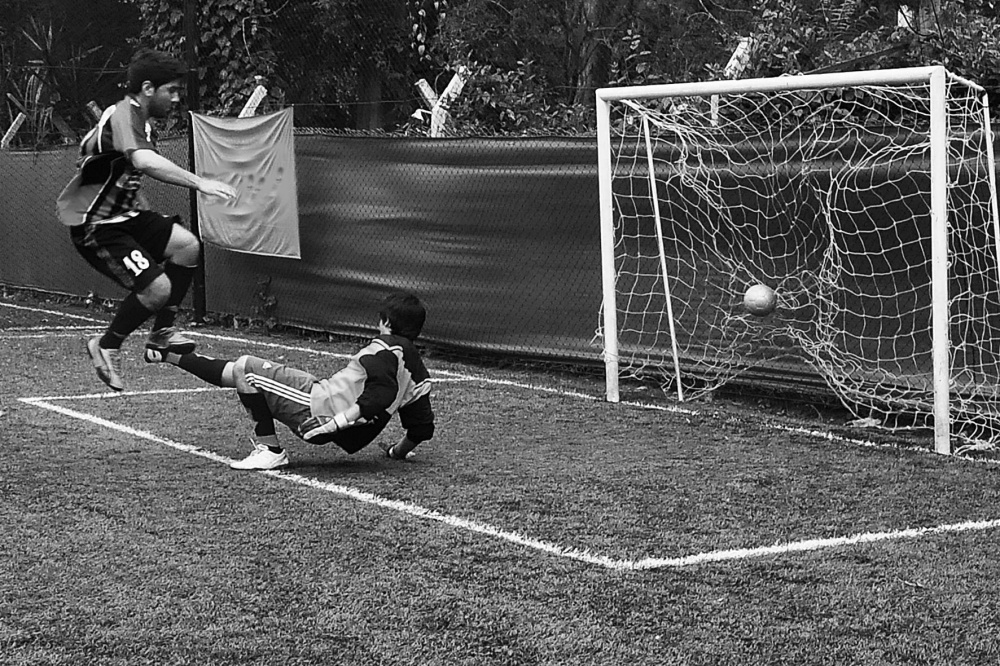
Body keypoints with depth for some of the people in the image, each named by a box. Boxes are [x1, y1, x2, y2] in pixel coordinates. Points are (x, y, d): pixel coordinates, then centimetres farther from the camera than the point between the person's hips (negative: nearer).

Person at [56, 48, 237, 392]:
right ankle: (106, 347, 5)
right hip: (95, 225, -10)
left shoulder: (140, 119, 11)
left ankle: (161, 334, 6)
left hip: (124, 214, 10)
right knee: (158, 288, -18)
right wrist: (200, 182, -47)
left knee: (186, 245, -5)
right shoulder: (123, 115, -22)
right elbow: (144, 161, -42)